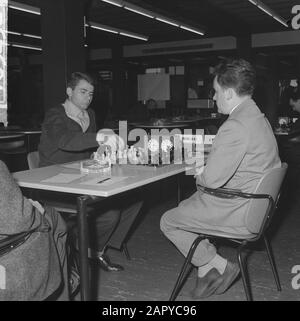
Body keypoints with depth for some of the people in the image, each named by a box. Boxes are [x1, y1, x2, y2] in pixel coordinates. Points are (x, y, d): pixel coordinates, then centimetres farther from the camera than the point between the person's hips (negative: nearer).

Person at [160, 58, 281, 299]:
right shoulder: (259, 117, 7)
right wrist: (205, 174, 7)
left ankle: (222, 267, 9)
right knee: (186, 208, 24)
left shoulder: (236, 126, -26)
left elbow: (213, 178, -25)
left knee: (168, 222, 5)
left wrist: (199, 178, -3)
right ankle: (207, 271, 23)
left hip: (236, 212, -10)